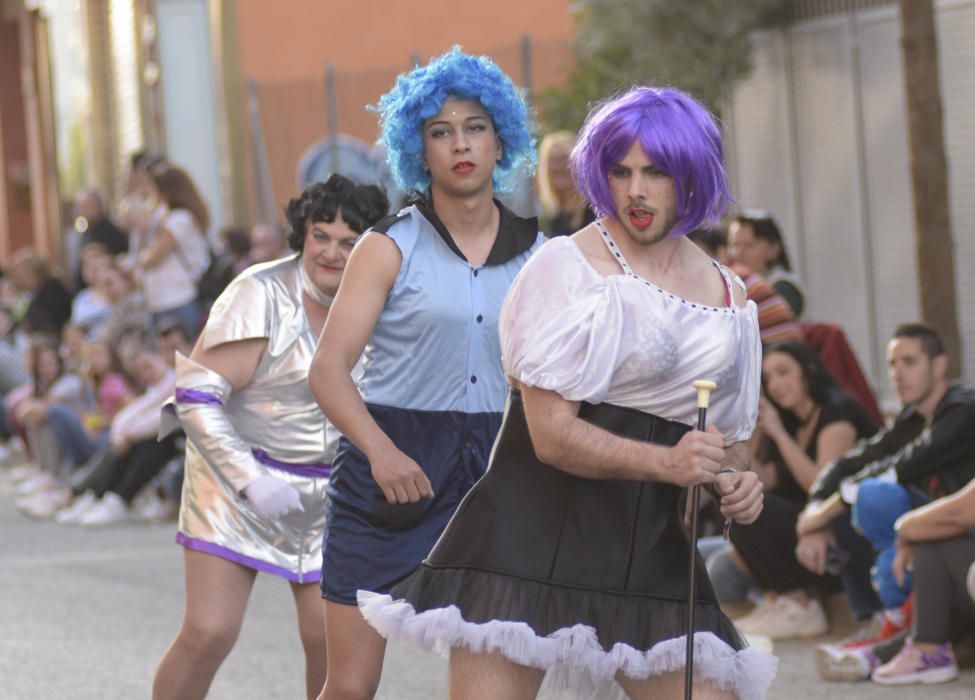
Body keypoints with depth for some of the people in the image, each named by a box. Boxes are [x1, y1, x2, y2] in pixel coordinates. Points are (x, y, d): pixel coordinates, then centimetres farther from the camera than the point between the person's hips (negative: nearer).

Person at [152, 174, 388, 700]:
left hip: (328, 494, 4)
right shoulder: (260, 296, -14)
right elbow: (196, 393, -17)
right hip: (238, 484, -4)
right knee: (208, 633, -11)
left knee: (331, 639, -5)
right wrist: (250, 479, -24)